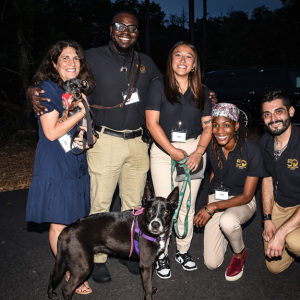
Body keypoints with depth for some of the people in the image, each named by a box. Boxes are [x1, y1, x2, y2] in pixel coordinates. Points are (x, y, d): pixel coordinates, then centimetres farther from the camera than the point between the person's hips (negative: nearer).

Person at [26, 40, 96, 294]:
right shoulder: (48, 89, -12)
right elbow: (51, 132, -17)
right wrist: (81, 113, -15)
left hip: (77, 164, 7)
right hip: (55, 167, -7)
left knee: (75, 219, 16)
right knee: (59, 224, 4)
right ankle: (68, 275, 21)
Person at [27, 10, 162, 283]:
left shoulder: (146, 64, 13)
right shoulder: (93, 58, 0)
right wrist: (34, 93, -19)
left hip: (137, 142, 5)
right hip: (105, 141, -4)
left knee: (133, 203, 14)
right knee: (100, 204, 1)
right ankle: (98, 258, 18)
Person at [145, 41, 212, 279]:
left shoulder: (202, 91, 10)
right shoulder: (159, 85, 0)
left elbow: (208, 127, 8)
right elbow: (152, 122, -7)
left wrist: (198, 153, -8)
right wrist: (173, 152, -12)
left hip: (194, 150, 3)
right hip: (163, 151, -3)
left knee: (187, 205, 9)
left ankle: (183, 251, 27)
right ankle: (162, 255, 14)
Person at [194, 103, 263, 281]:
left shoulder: (251, 149, -22)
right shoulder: (212, 147, -9)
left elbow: (247, 196, -19)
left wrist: (213, 207, -26)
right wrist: (208, 203, 5)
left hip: (242, 202, -3)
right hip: (216, 199, 3)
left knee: (227, 221, -41)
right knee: (211, 263, -5)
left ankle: (240, 253, -6)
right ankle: (227, 231, 26)